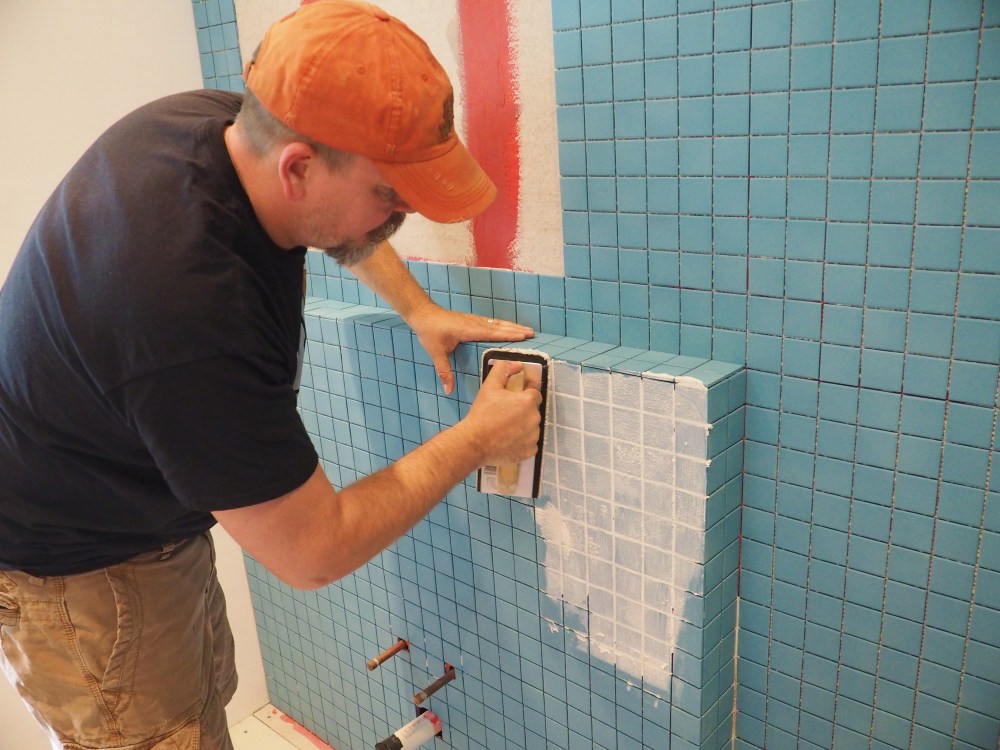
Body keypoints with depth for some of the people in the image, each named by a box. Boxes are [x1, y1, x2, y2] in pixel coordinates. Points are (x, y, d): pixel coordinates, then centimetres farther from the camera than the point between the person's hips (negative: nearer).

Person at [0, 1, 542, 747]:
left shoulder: (230, 120, -15)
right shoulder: (193, 318, -40)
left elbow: (338, 220, 10)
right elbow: (314, 553, -27)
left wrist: (417, 308, 0)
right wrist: (474, 441, -19)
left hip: (161, 516, 8)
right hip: (72, 569, -8)